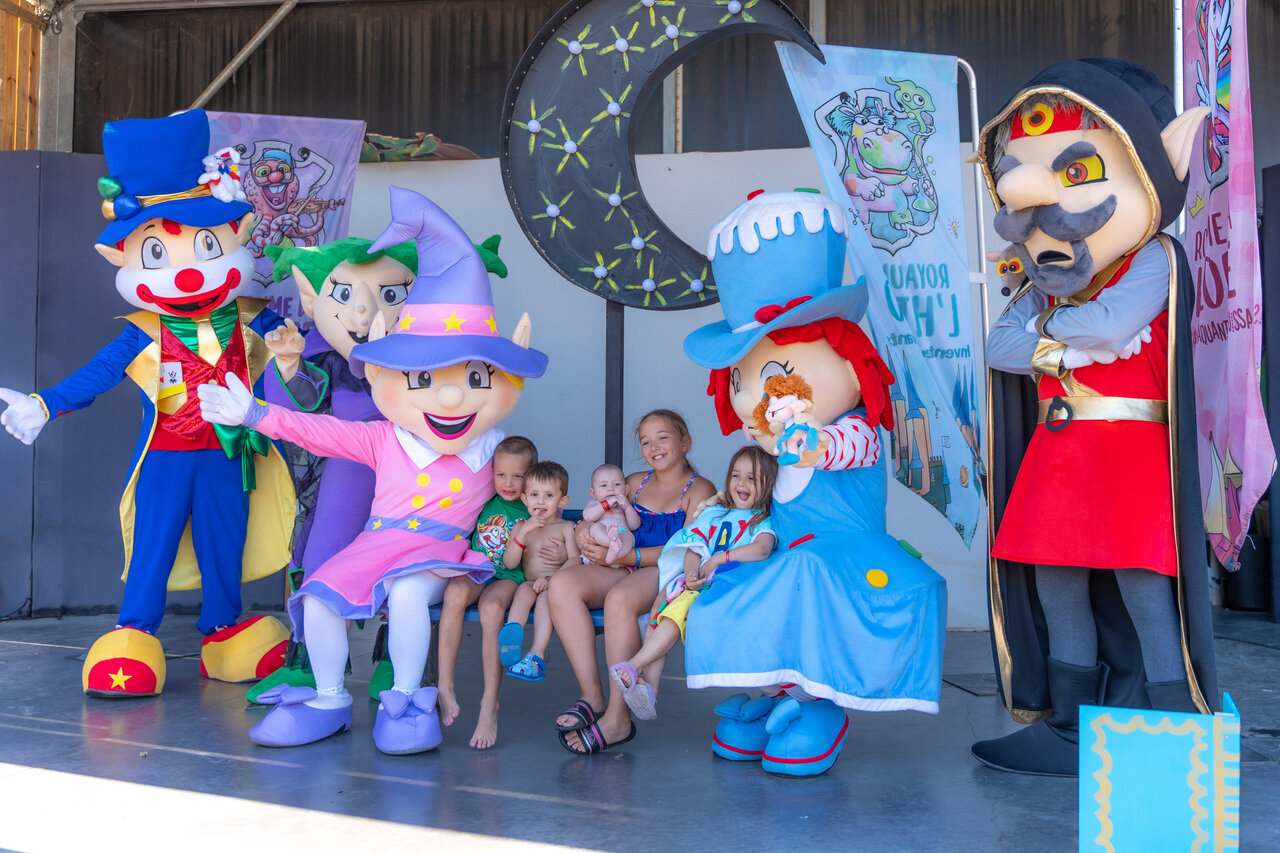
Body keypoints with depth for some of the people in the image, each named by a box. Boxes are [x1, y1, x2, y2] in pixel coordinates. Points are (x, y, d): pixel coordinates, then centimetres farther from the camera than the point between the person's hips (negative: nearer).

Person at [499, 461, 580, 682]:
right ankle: (513, 631, -49)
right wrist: (523, 532, -10)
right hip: (530, 583, 2)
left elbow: (574, 560, -6)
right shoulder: (520, 527, 15)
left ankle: (537, 655, -43)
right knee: (526, 588, -30)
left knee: (546, 594, -33)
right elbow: (509, 563, 2)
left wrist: (551, 579, -23)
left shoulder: (566, 527, 8)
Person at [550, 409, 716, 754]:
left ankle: (618, 718, -30)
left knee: (619, 598, -37)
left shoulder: (699, 489, 5)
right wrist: (584, 529, 3)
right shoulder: (635, 483, 24)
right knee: (562, 583, -23)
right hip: (626, 570, 6)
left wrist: (624, 556, -15)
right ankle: (592, 696, -24)